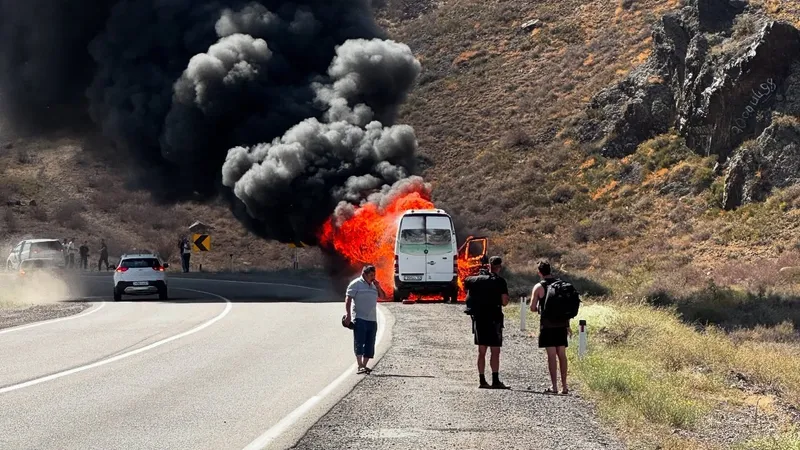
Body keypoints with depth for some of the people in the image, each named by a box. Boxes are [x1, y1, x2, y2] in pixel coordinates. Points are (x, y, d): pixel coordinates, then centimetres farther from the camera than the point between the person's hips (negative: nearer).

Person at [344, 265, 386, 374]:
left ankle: (364, 365, 11)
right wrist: (348, 315, -16)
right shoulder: (356, 284, -3)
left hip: (372, 319, 7)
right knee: (359, 342, -12)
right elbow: (348, 299, -8)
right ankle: (360, 366, -19)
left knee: (369, 345, 5)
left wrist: (378, 287, -1)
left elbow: (383, 296, 16)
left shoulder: (373, 285, 17)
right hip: (360, 319, -7)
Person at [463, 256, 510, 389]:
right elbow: (504, 302, -11)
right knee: (495, 352, -3)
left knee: (481, 351, 9)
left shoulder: (477, 279, 5)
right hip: (494, 319, -5)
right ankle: (495, 381, -8)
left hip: (478, 318, 5)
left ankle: (482, 380, 8)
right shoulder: (500, 281, -7)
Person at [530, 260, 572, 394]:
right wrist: (568, 325, 17)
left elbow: (533, 308, -6)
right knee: (562, 355, 9)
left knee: (551, 355, -2)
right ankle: (564, 386, 10)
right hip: (561, 324, 4)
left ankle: (554, 386, -3)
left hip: (547, 325, -4)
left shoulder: (539, 287, -6)